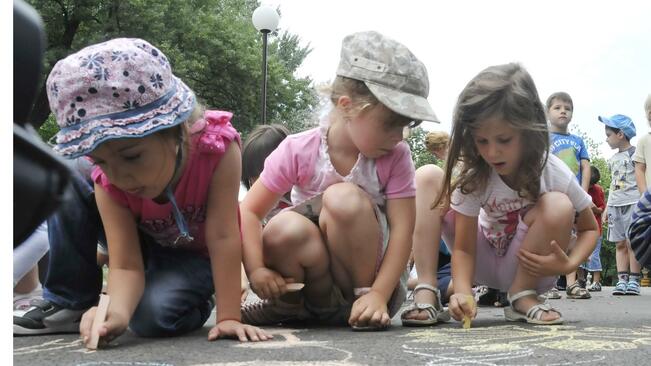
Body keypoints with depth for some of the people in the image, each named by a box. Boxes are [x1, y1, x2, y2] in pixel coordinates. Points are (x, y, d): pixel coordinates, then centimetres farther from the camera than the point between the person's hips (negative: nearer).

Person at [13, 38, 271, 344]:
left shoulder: (216, 146, -37)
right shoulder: (108, 181, -27)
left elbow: (222, 236, -34)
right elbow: (126, 266, -28)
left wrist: (229, 317, -35)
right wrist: (116, 312, -50)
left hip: (198, 254, -3)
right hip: (146, 246, 3)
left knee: (153, 315, -33)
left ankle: (199, 304, 2)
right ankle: (69, 302, -9)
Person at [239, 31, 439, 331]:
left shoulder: (395, 157, -9)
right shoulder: (298, 151, -11)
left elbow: (402, 229, -15)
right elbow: (249, 211, -10)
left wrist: (378, 295, -26)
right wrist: (256, 269, -25)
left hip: (373, 278, 0)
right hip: (313, 279, 1)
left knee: (344, 198, -29)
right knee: (285, 229, -34)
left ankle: (362, 299, -12)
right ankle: (293, 305, -4)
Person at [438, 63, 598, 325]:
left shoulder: (554, 173, -21)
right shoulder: (473, 177, -20)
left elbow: (589, 228, -6)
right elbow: (464, 248, -19)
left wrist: (569, 264, -27)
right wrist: (463, 292, -40)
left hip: (530, 267, -1)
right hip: (485, 262, 1)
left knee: (558, 206, -34)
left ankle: (522, 296, -13)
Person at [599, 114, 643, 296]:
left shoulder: (634, 153, -2)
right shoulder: (613, 159, 19)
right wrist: (607, 207, 17)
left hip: (632, 202, -7)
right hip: (615, 204, 7)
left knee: (632, 242, -9)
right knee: (620, 243, 3)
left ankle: (634, 281, -6)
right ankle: (622, 279, 2)